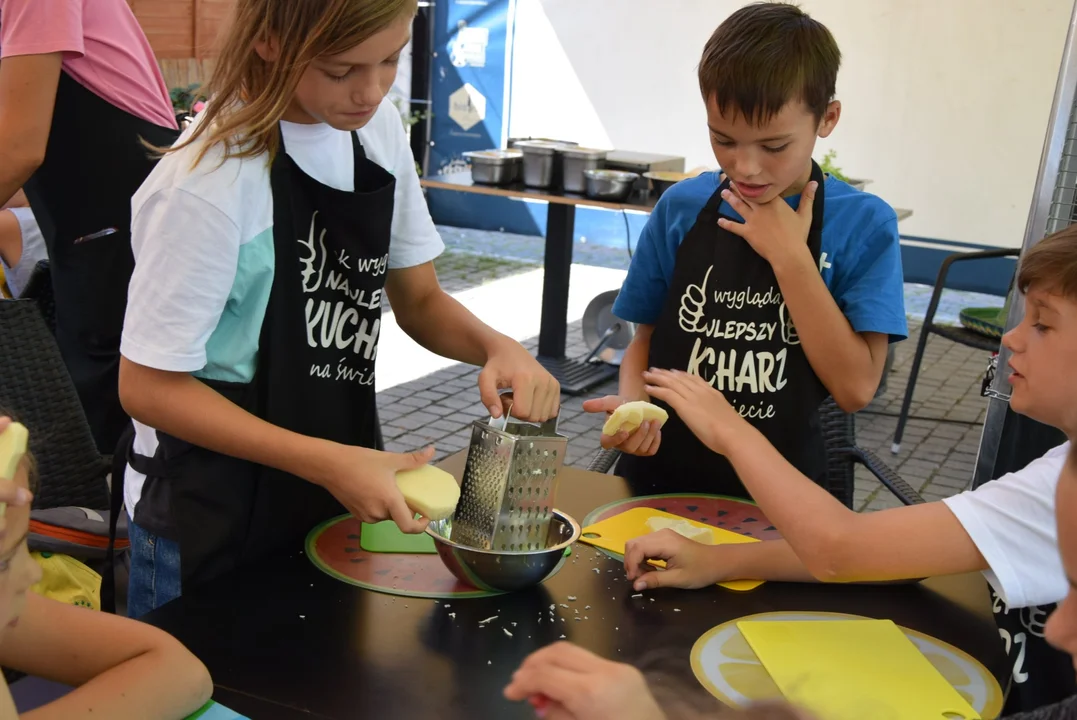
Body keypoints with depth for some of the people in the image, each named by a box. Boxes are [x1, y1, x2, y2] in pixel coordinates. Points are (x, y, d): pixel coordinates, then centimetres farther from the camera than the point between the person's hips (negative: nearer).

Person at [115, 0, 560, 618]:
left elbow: (420, 301, 4)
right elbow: (148, 385, -20)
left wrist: (496, 347, -17)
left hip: (340, 496, 7)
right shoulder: (210, 184, -25)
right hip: (212, 523, -6)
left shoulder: (377, 126, -4)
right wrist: (327, 462, -27)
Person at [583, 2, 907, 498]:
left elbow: (856, 388, -10)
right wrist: (633, 402, -10)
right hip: (662, 470, 2)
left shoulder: (864, 225, -6)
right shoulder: (680, 208, 0)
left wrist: (789, 256, -14)